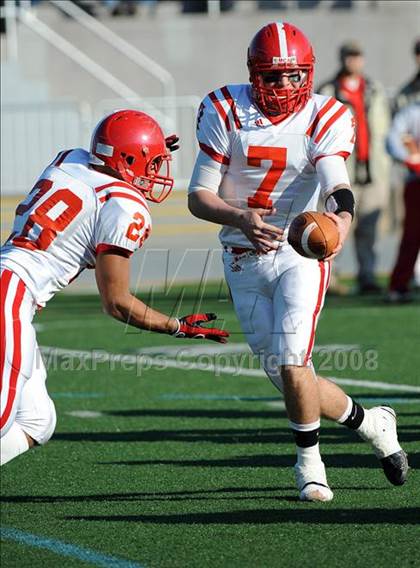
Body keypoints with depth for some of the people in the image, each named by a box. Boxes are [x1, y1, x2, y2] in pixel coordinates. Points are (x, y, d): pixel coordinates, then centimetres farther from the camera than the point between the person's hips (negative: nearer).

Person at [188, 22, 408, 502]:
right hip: (245, 262, 2)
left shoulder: (326, 119, -8)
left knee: (291, 363, -18)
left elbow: (336, 183, -26)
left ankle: (309, 462, 4)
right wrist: (240, 218, -28)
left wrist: (342, 218, -50)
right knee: (290, 379, 4)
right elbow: (198, 197, -7)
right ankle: (371, 422, 29)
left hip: (302, 253, -2)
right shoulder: (225, 113, -5)